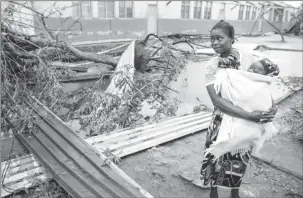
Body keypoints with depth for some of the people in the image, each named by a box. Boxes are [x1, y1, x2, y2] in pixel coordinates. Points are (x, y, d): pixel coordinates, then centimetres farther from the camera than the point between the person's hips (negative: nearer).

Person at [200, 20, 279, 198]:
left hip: (247, 122, 2)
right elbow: (216, 100, -26)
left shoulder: (248, 58, -10)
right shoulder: (212, 66, -16)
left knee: (240, 161, 18)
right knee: (217, 159, 11)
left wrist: (272, 105, -17)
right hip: (223, 120, -2)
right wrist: (249, 115, -34)